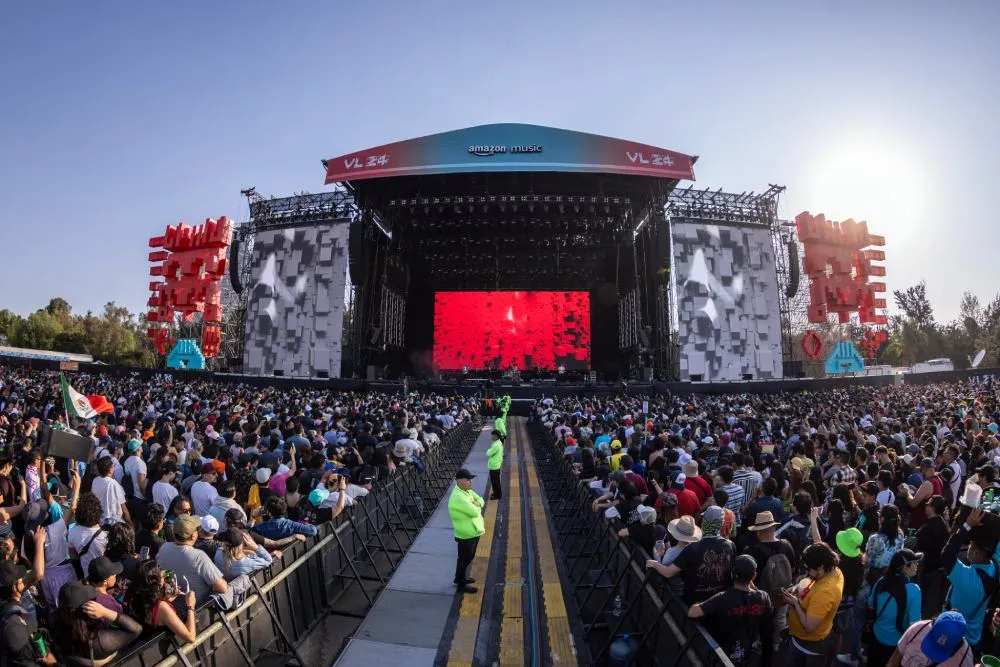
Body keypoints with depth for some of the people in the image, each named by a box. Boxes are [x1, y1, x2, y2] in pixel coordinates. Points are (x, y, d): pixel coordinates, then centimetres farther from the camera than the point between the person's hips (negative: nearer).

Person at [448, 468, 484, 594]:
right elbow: (474, 512, -31)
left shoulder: (467, 491, 1)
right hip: (466, 535, -9)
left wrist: (476, 504, -15)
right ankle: (462, 585, 26)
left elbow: (480, 500, 7)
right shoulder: (458, 497, -31)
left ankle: (460, 578, 44)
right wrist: (477, 506, -9)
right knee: (465, 559, 8)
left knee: (468, 557, 25)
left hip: (473, 532, 9)